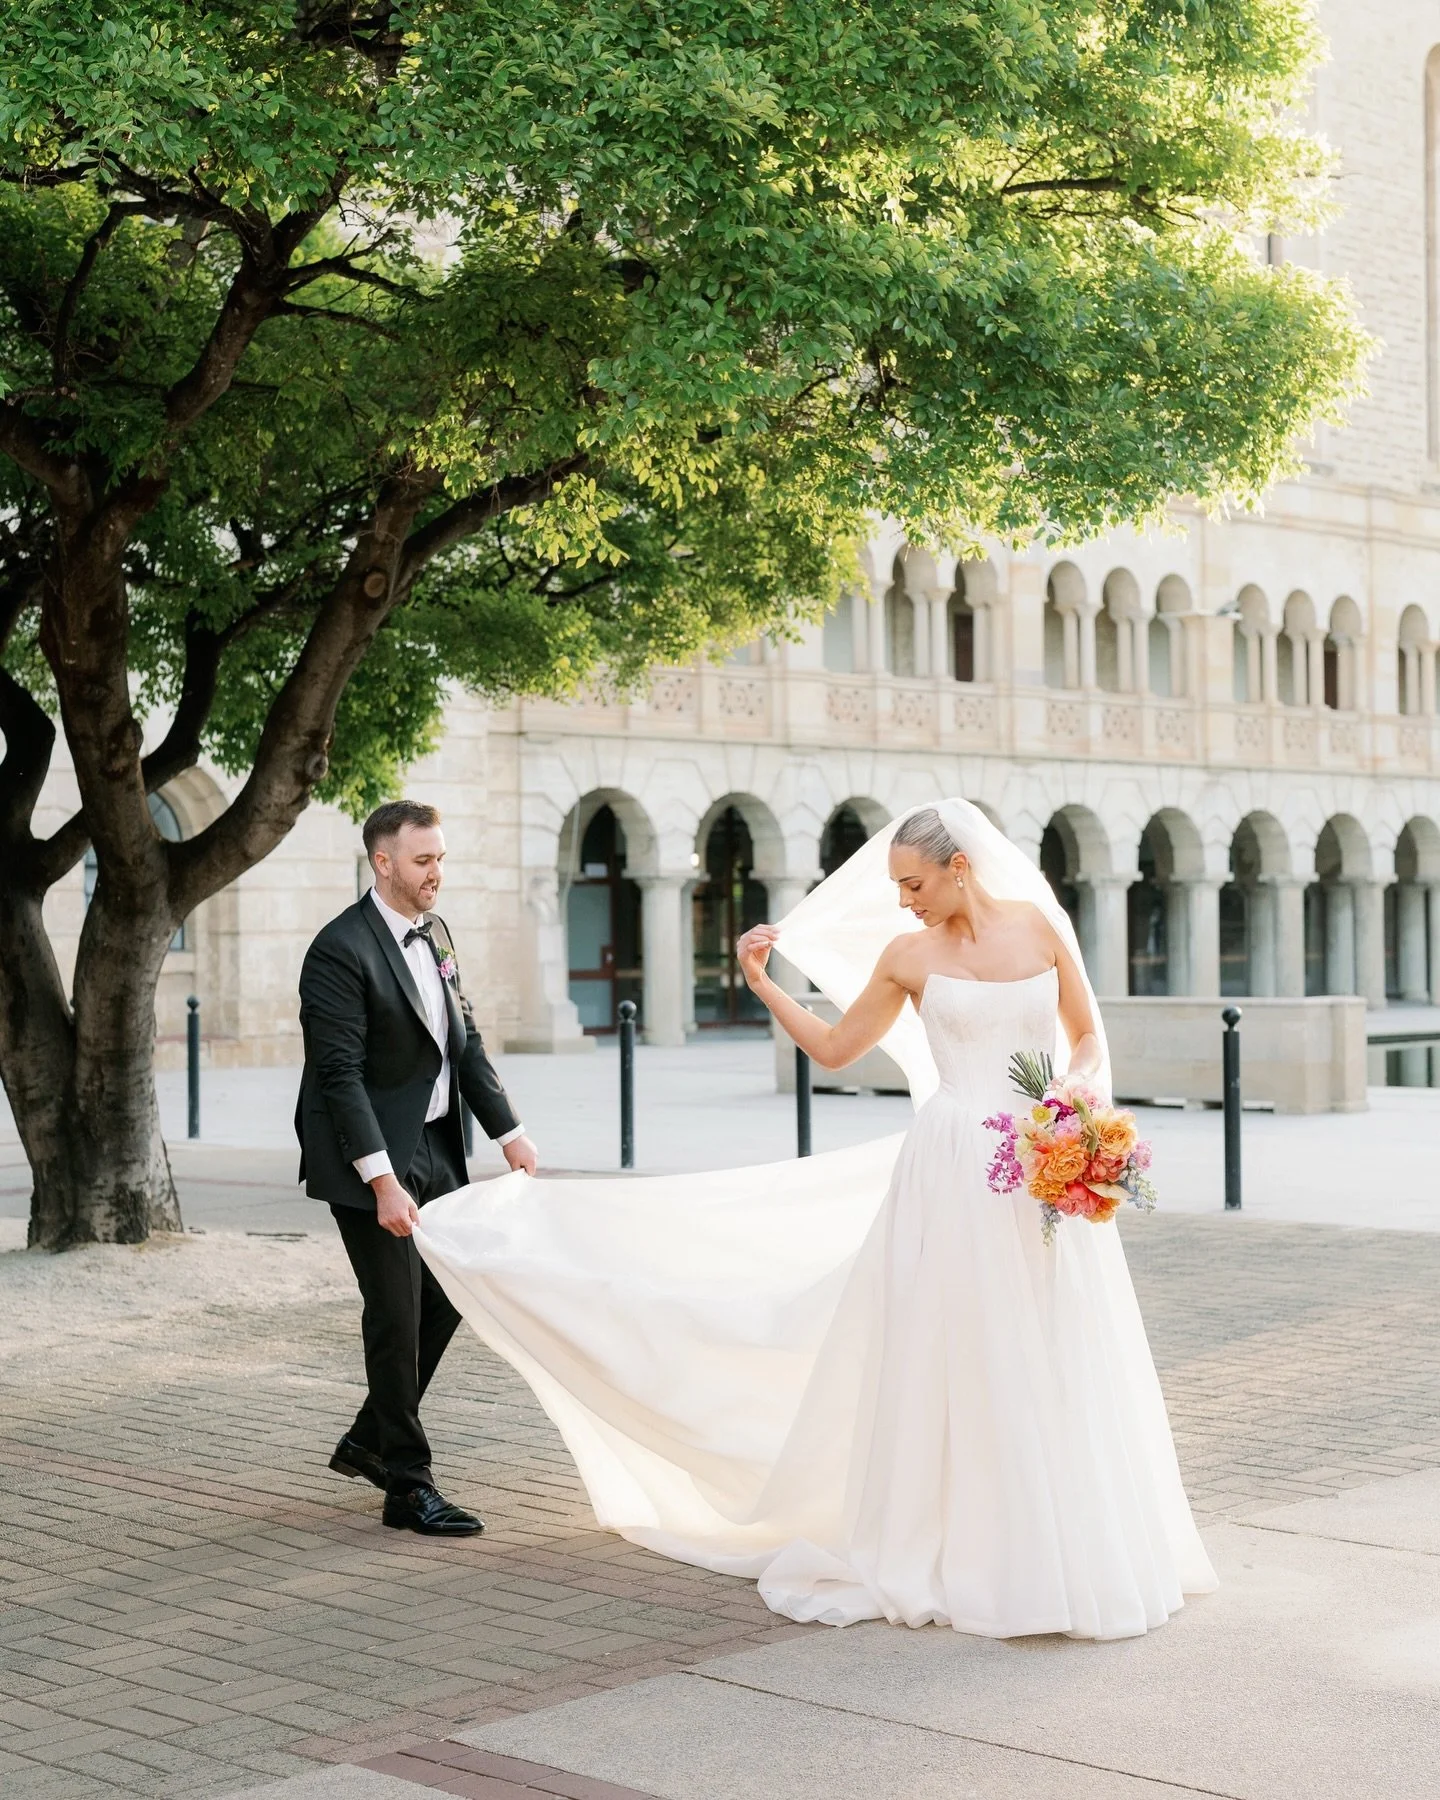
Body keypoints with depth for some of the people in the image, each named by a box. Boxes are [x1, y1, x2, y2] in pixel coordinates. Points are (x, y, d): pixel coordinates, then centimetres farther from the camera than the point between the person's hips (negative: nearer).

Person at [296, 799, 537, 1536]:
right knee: (397, 1317, -3)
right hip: (372, 1159, -8)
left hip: (434, 1150, 8)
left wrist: (508, 1131, 5)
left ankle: (368, 1442, 30)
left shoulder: (434, 934, 9)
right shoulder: (342, 950, -18)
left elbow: (466, 1041, 13)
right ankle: (407, 1487, 8)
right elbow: (340, 1075, -22)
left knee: (445, 1299, 13)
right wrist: (383, 1181, -26)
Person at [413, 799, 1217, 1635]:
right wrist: (764, 984, 3)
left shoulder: (1040, 924, 3)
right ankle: (955, 1557, 12)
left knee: (1056, 1374, 4)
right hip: (953, 1175, 0)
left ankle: (1068, 1560, 17)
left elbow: (1088, 1039, 8)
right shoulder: (907, 954, 3)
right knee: (951, 1365, 1)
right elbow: (834, 1048, 11)